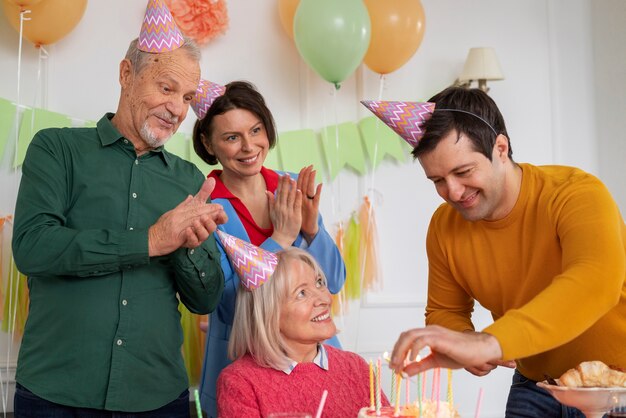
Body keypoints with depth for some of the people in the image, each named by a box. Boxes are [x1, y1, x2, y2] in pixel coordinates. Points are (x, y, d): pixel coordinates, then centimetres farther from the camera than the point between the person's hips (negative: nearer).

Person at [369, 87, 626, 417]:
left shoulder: (577, 194, -23)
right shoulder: (444, 227, -7)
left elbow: (597, 283, -40)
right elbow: (445, 312, 6)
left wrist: (487, 343, -51)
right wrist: (466, 345, -17)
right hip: (534, 388, 4)